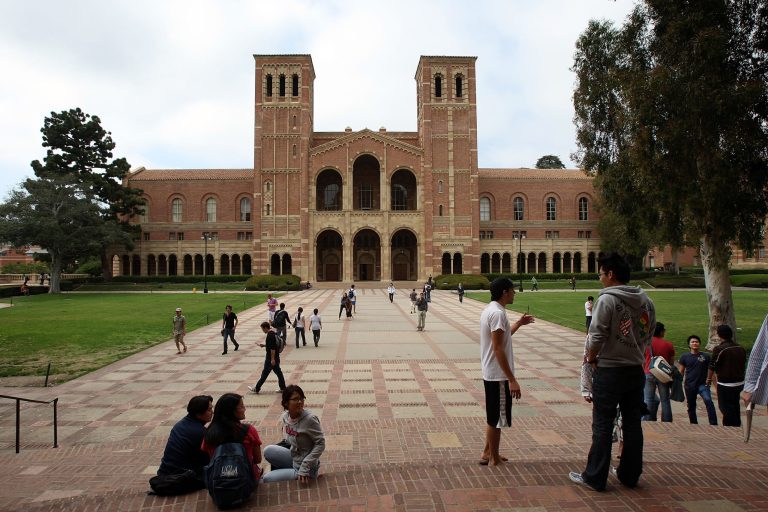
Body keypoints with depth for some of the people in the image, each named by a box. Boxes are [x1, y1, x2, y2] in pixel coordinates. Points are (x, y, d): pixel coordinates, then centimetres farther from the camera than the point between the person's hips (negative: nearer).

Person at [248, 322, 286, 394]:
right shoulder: (273, 333, 10)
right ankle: (283, 388, 16)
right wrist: (264, 345, 15)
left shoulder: (270, 335, -20)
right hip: (276, 358, 10)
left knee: (264, 373, 0)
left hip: (270, 359, -10)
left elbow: (272, 348, -24)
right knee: (278, 372, 12)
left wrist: (272, 359, -23)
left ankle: (256, 389, 10)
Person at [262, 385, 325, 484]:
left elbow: (320, 444, -22)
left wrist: (305, 467, -25)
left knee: (267, 479, -7)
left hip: (306, 468, -7)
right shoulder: (285, 416, -4)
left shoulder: (310, 419, -26)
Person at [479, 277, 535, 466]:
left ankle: (488, 453, 32)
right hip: (499, 375, -10)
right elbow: (498, 349, -24)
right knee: (497, 418, 4)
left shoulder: (490, 309, 10)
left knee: (493, 417, 20)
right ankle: (494, 459, 17)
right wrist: (512, 380, -22)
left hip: (490, 373, 10)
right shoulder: (498, 313, -20)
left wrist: (518, 324, 23)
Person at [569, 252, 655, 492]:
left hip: (609, 371, -6)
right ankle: (629, 474, 28)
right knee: (632, 423, 15)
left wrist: (591, 357, 0)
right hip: (636, 370, 6)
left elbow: (597, 336, -17)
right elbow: (649, 335, 10)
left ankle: (595, 477, 12)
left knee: (603, 425, 2)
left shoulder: (607, 299, -17)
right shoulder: (646, 301, 5)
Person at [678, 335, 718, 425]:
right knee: (691, 407, 10)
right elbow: (681, 372, 6)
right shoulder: (684, 357, 2)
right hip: (689, 386, 2)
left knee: (708, 401, -24)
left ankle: (713, 424, -21)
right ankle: (693, 424, 26)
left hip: (703, 384, -1)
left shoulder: (706, 356, 1)